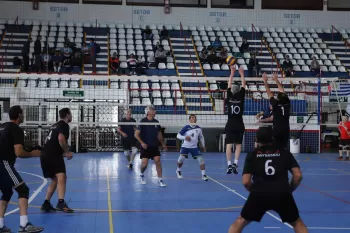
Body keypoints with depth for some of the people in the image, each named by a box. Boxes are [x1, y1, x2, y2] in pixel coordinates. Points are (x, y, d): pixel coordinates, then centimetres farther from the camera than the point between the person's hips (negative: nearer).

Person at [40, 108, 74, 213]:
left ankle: (46, 204, 22)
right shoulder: (64, 125, -4)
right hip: (53, 156, -9)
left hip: (46, 155, 9)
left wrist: (62, 152, 33)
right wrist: (67, 152, -9)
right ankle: (61, 203, -38)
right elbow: (61, 139, -20)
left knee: (55, 180, 20)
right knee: (61, 177, -21)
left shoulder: (55, 125, 25)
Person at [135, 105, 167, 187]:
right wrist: (142, 142, -19)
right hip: (145, 146, -4)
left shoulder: (156, 122, 5)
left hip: (154, 146, 4)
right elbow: (136, 134, -8)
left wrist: (163, 143, 15)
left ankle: (160, 180, -4)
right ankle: (142, 175, 27)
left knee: (158, 161, -7)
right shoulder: (143, 121, -9)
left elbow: (159, 134, 18)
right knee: (144, 163, -4)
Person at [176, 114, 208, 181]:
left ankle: (203, 175, 0)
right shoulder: (186, 127, -10)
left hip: (194, 147, 3)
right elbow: (178, 135, -8)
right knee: (181, 159, -13)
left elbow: (201, 137, 17)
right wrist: (185, 137, -25)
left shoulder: (198, 128, 1)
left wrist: (203, 146, 14)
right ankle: (178, 171, 19)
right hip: (185, 146, -2)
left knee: (200, 159, -10)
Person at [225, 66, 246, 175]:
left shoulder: (229, 98, -3)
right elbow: (243, 86, 5)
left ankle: (229, 165, -12)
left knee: (229, 145, -3)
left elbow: (229, 85, 6)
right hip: (239, 125, 0)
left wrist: (232, 73, 12)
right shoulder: (241, 98, -5)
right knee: (238, 145, 6)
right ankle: (235, 163, -8)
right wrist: (242, 74, 13)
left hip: (230, 125, 0)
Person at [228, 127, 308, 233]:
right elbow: (298, 175, 6)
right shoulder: (284, 153, 14)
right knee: (297, 223, 25)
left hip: (259, 194, -1)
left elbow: (246, 182, 4)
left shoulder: (252, 155, 12)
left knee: (240, 222, 20)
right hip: (282, 194, 1)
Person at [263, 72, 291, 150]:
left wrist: (265, 81, 8)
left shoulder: (275, 105, -8)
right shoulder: (287, 104, 1)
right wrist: (276, 80, 19)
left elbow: (269, 93, -1)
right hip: (286, 130, 4)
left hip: (277, 130, -4)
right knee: (284, 148, 6)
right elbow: (282, 91, 11)